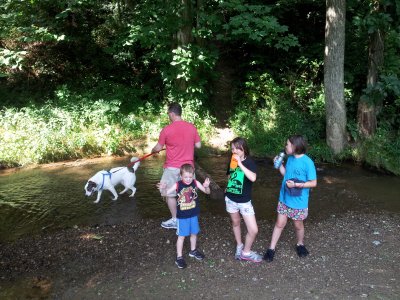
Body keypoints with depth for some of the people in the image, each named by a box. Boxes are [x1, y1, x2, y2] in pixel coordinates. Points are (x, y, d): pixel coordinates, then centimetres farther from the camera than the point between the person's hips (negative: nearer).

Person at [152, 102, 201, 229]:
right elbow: (198, 145, 4)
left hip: (172, 167, -4)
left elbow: (158, 148, -1)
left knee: (169, 194, 10)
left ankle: (175, 220, 16)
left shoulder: (167, 129, -12)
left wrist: (152, 150, 21)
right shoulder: (192, 127, -2)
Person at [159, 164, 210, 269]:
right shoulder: (177, 185, -16)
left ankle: (193, 251, 43)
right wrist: (163, 188, -33)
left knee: (194, 233, 20)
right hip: (182, 216, -3)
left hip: (193, 215, 3)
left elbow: (207, 192, -8)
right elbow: (166, 193, -10)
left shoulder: (195, 183, -10)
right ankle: (179, 257, 22)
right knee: (181, 236, 7)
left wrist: (206, 186, -31)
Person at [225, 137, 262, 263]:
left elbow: (253, 178, -33)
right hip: (231, 199, 4)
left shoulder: (249, 162, -14)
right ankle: (239, 246, 41)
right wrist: (228, 188, 9)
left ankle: (246, 252, 18)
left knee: (254, 230, -4)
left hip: (244, 200, -3)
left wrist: (240, 164, -33)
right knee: (235, 223, 19)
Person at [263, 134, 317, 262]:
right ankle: (271, 248, 22)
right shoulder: (290, 158, -1)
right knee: (280, 223, 12)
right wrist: (279, 164, -3)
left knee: (298, 225, 17)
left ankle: (300, 244, 43)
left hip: (299, 201, -5)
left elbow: (313, 183, -17)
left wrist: (296, 185, -24)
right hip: (284, 198, 5)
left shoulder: (307, 162, -21)